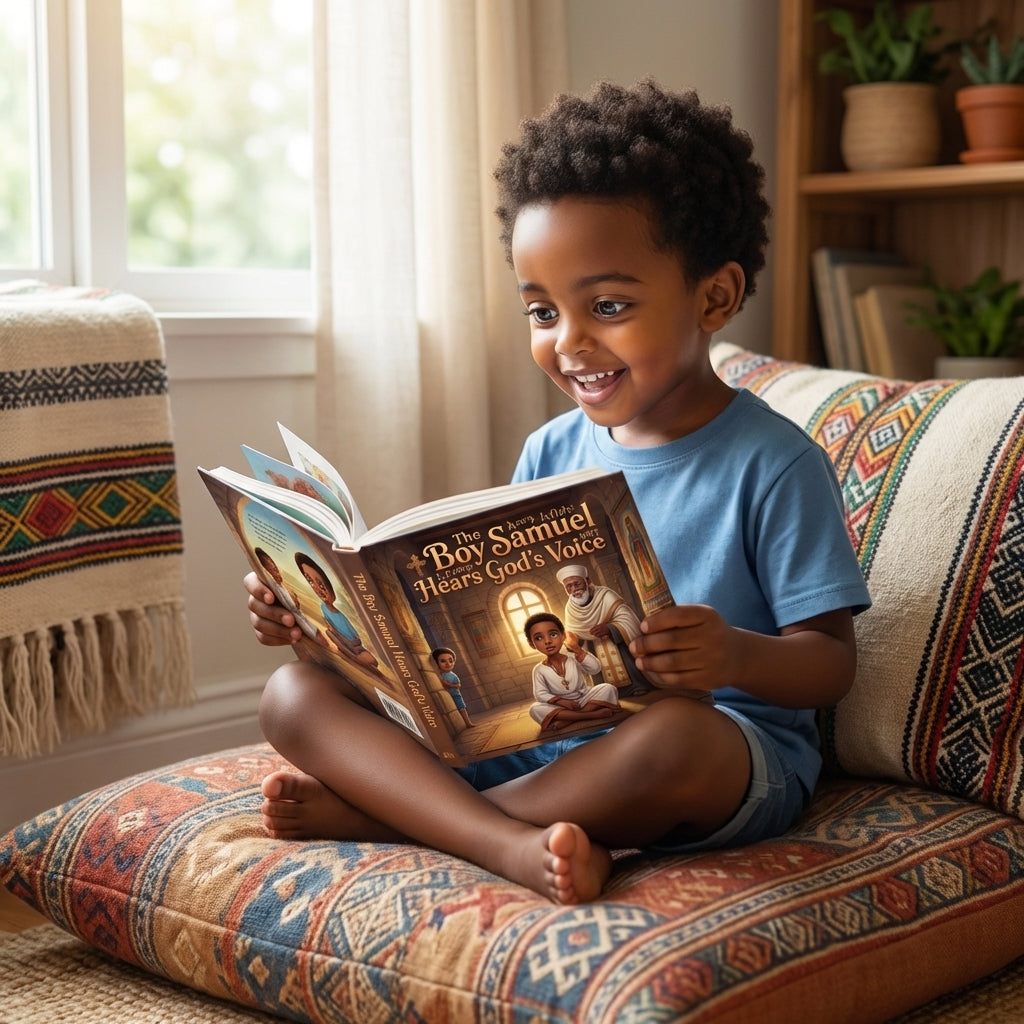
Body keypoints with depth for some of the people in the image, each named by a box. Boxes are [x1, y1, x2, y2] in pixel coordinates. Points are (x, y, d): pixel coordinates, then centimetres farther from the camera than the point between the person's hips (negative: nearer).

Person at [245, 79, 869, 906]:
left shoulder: (774, 463, -6)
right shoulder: (552, 454, 11)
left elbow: (832, 662, -8)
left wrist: (738, 656, -31)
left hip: (730, 763, -5)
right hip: (534, 740, 6)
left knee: (673, 738, -43)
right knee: (295, 691, -7)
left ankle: (381, 812, -22)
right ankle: (514, 843, -32)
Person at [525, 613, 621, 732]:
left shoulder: (574, 658, -2)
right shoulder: (539, 669, -3)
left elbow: (596, 669, -16)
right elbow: (541, 694, -9)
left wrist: (577, 650, -23)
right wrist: (561, 701, -23)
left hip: (584, 699, 1)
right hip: (561, 706, -1)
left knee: (608, 689, -21)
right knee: (535, 709, -30)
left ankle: (566, 720, -29)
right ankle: (593, 714, -35)